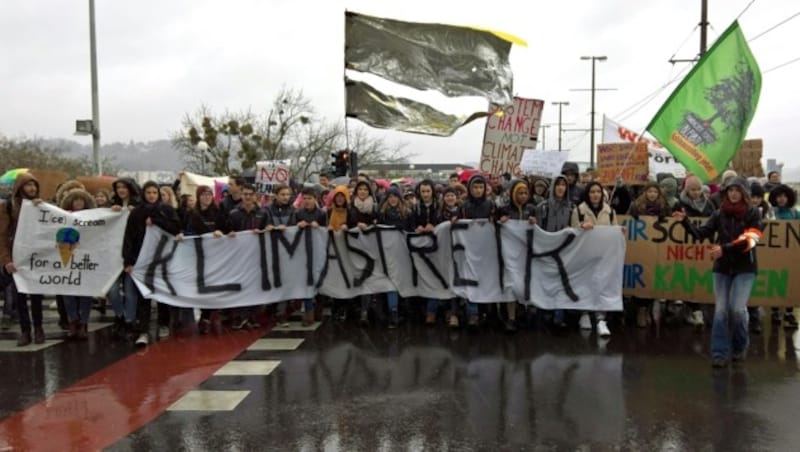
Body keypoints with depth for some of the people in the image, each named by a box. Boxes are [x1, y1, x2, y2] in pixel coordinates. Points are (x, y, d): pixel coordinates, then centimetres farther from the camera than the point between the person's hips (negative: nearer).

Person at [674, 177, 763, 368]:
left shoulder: (753, 214, -3)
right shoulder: (719, 214, 5)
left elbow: (748, 241, -15)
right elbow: (701, 233, -3)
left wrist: (725, 248, -25)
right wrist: (685, 222, -17)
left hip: (745, 268, -3)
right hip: (722, 267, 3)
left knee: (737, 308, -11)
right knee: (720, 310, 0)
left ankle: (740, 347, 14)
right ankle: (720, 352, 5)